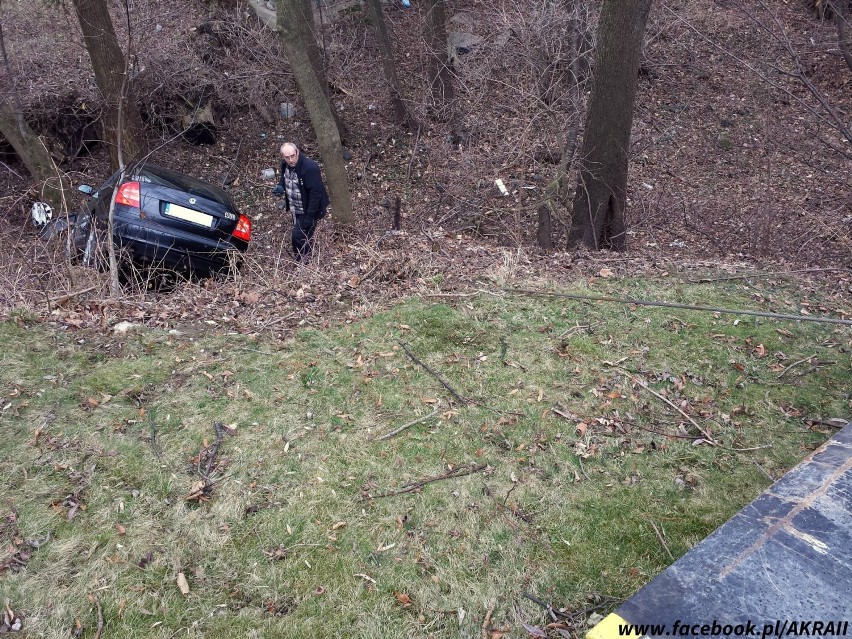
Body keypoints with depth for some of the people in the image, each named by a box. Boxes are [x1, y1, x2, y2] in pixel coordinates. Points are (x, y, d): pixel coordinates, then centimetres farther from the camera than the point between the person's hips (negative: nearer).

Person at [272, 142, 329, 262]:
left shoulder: (310, 168, -29)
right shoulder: (285, 164, -3)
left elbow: (316, 193, -28)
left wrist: (310, 216, -28)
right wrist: (280, 187, -4)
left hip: (307, 211, -8)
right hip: (295, 210, 8)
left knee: (299, 236, -8)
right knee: (302, 235, 20)